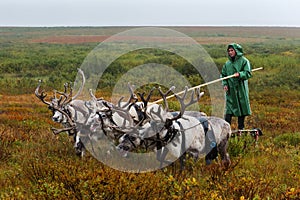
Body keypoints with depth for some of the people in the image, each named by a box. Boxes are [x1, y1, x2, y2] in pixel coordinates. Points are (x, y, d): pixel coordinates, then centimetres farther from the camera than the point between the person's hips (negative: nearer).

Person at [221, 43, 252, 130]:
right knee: (229, 108, -1)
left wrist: (239, 74, -27)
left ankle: (241, 128, 13)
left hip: (241, 89, -3)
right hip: (230, 90, 3)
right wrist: (225, 84, 1)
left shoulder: (244, 61, -2)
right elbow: (223, 74, 17)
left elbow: (248, 73, -10)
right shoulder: (227, 63, 12)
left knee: (242, 107, 3)